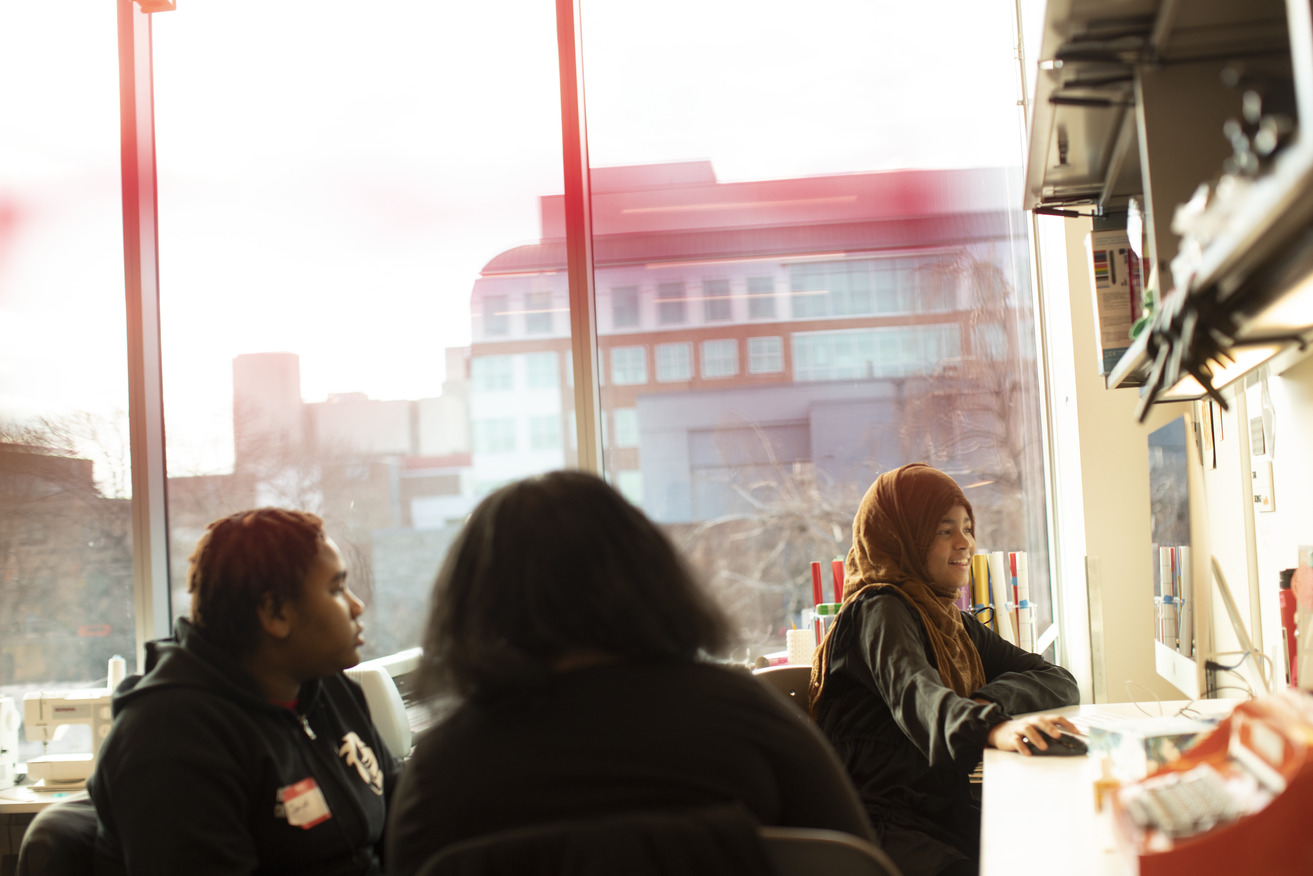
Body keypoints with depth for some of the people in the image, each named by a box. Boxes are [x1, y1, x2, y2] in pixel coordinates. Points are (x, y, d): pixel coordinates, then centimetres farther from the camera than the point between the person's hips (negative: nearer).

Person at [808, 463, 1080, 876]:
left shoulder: (955, 624, 20)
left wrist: (990, 701, -7)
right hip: (885, 823, -8)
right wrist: (990, 727, -45)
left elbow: (1060, 682, 14)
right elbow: (912, 693, -25)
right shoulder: (880, 610, -5)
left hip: (945, 812, 8)